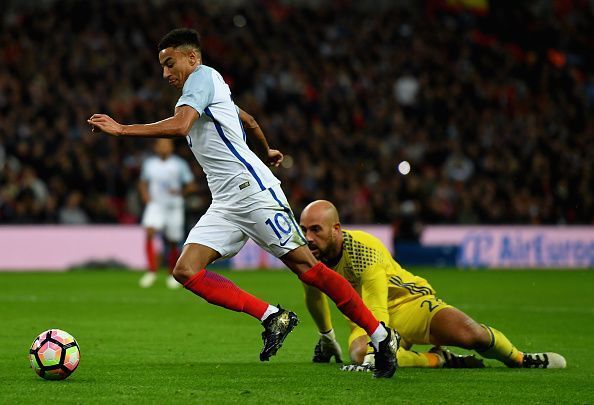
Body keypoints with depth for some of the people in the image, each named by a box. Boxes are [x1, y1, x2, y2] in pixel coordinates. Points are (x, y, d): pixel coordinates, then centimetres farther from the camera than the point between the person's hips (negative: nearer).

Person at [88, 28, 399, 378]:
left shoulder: (202, 77, -6)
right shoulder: (210, 86, 23)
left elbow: (180, 126, -23)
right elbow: (248, 121, 39)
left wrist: (122, 129, -20)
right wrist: (266, 154, 56)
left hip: (253, 190, -10)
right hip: (226, 204, 10)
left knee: (307, 267, -10)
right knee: (186, 271, -8)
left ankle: (382, 336, -1)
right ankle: (272, 317, -9)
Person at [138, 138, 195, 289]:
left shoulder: (179, 164, 0)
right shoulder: (149, 163, 7)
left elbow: (189, 186, 4)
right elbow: (143, 183, 19)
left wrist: (179, 192, -15)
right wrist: (146, 197, 1)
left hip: (174, 207, -1)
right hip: (155, 205, 1)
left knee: (172, 243, 3)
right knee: (149, 233, -23)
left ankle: (173, 275, 23)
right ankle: (152, 271, -20)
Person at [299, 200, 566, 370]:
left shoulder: (364, 250, -28)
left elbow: (377, 313, -35)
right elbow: (314, 297, 15)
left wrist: (373, 355, -48)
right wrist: (326, 337, 28)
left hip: (409, 303, -4)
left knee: (468, 334, -30)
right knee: (361, 355, -35)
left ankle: (519, 359, 6)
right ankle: (439, 361, -9)